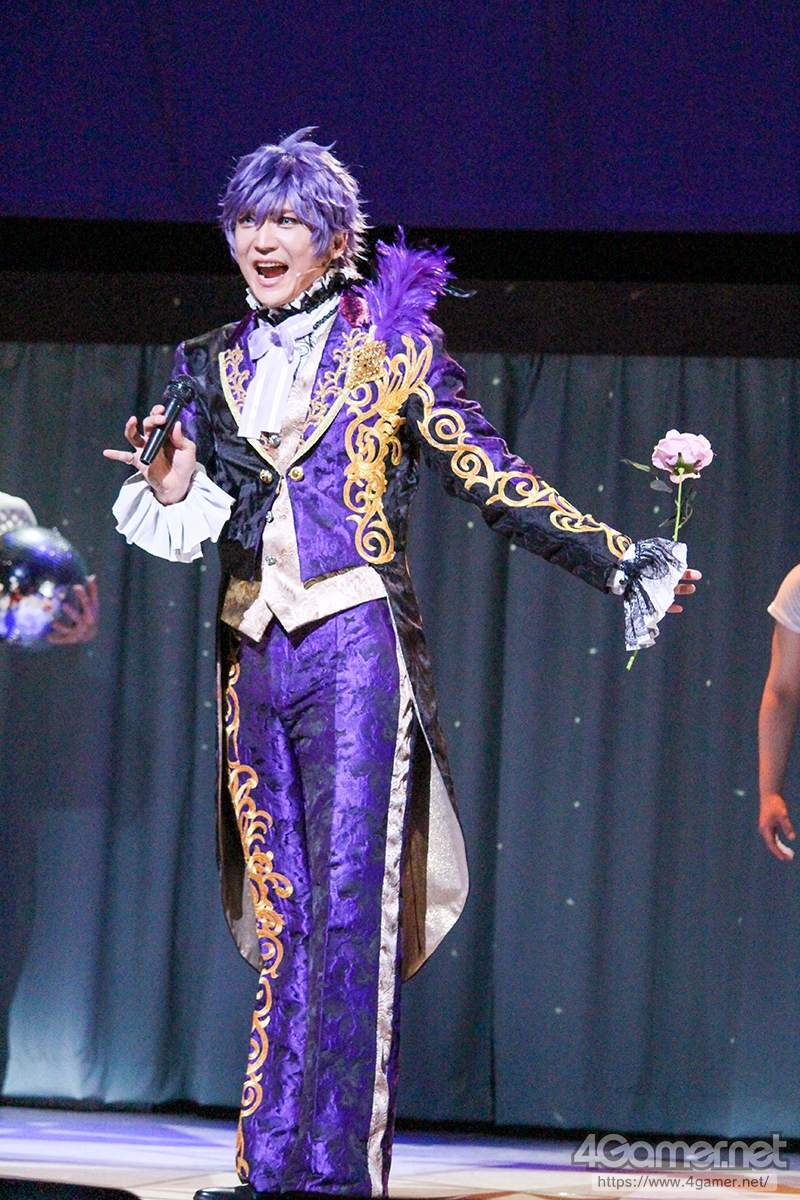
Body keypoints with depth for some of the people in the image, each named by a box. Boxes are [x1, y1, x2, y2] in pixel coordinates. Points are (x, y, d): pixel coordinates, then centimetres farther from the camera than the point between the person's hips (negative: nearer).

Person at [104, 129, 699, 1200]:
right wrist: (168, 492, -8)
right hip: (254, 659, 4)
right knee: (285, 911, 3)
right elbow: (195, 525, 15)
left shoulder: (392, 348, 3)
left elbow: (493, 479, 0)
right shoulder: (218, 366, 15)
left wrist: (619, 562, -7)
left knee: (347, 905, -11)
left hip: (356, 647, -4)